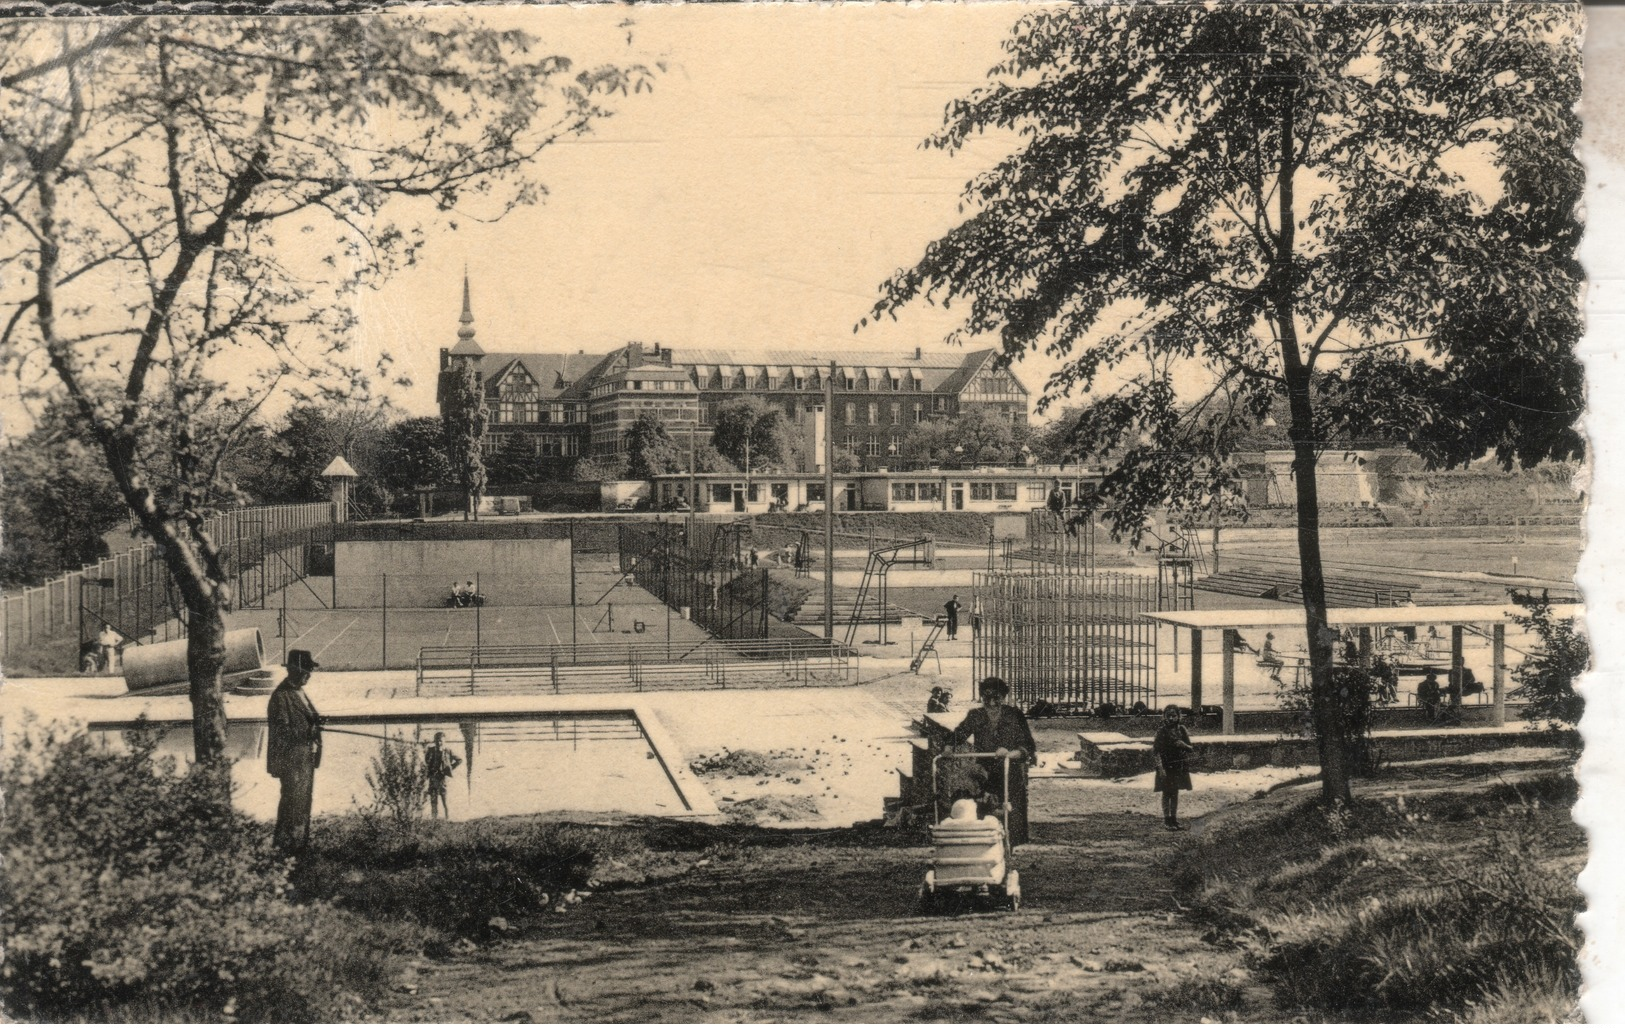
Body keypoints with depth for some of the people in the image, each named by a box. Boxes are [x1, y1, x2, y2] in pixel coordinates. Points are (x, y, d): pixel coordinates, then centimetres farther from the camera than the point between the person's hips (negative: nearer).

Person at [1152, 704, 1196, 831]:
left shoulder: (1181, 729, 1)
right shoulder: (1161, 731, -9)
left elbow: (1190, 748, 6)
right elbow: (1155, 751, -12)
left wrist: (1184, 745, -16)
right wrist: (1160, 767, -19)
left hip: (1179, 767, 4)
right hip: (1166, 766, -4)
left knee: (1175, 793, 10)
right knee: (1166, 793, 2)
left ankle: (1174, 819, 18)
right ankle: (1166, 820, 8)